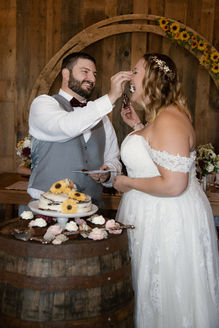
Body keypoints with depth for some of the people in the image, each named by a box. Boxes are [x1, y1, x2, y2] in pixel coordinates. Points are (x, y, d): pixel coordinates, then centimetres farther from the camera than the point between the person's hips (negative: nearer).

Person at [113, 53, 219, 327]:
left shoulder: (169, 120, -23)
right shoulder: (158, 116, 9)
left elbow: (173, 185, -28)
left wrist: (127, 183, -15)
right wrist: (138, 127, 14)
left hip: (168, 221, -10)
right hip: (151, 214, 10)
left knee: (165, 299, 10)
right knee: (151, 293, 23)